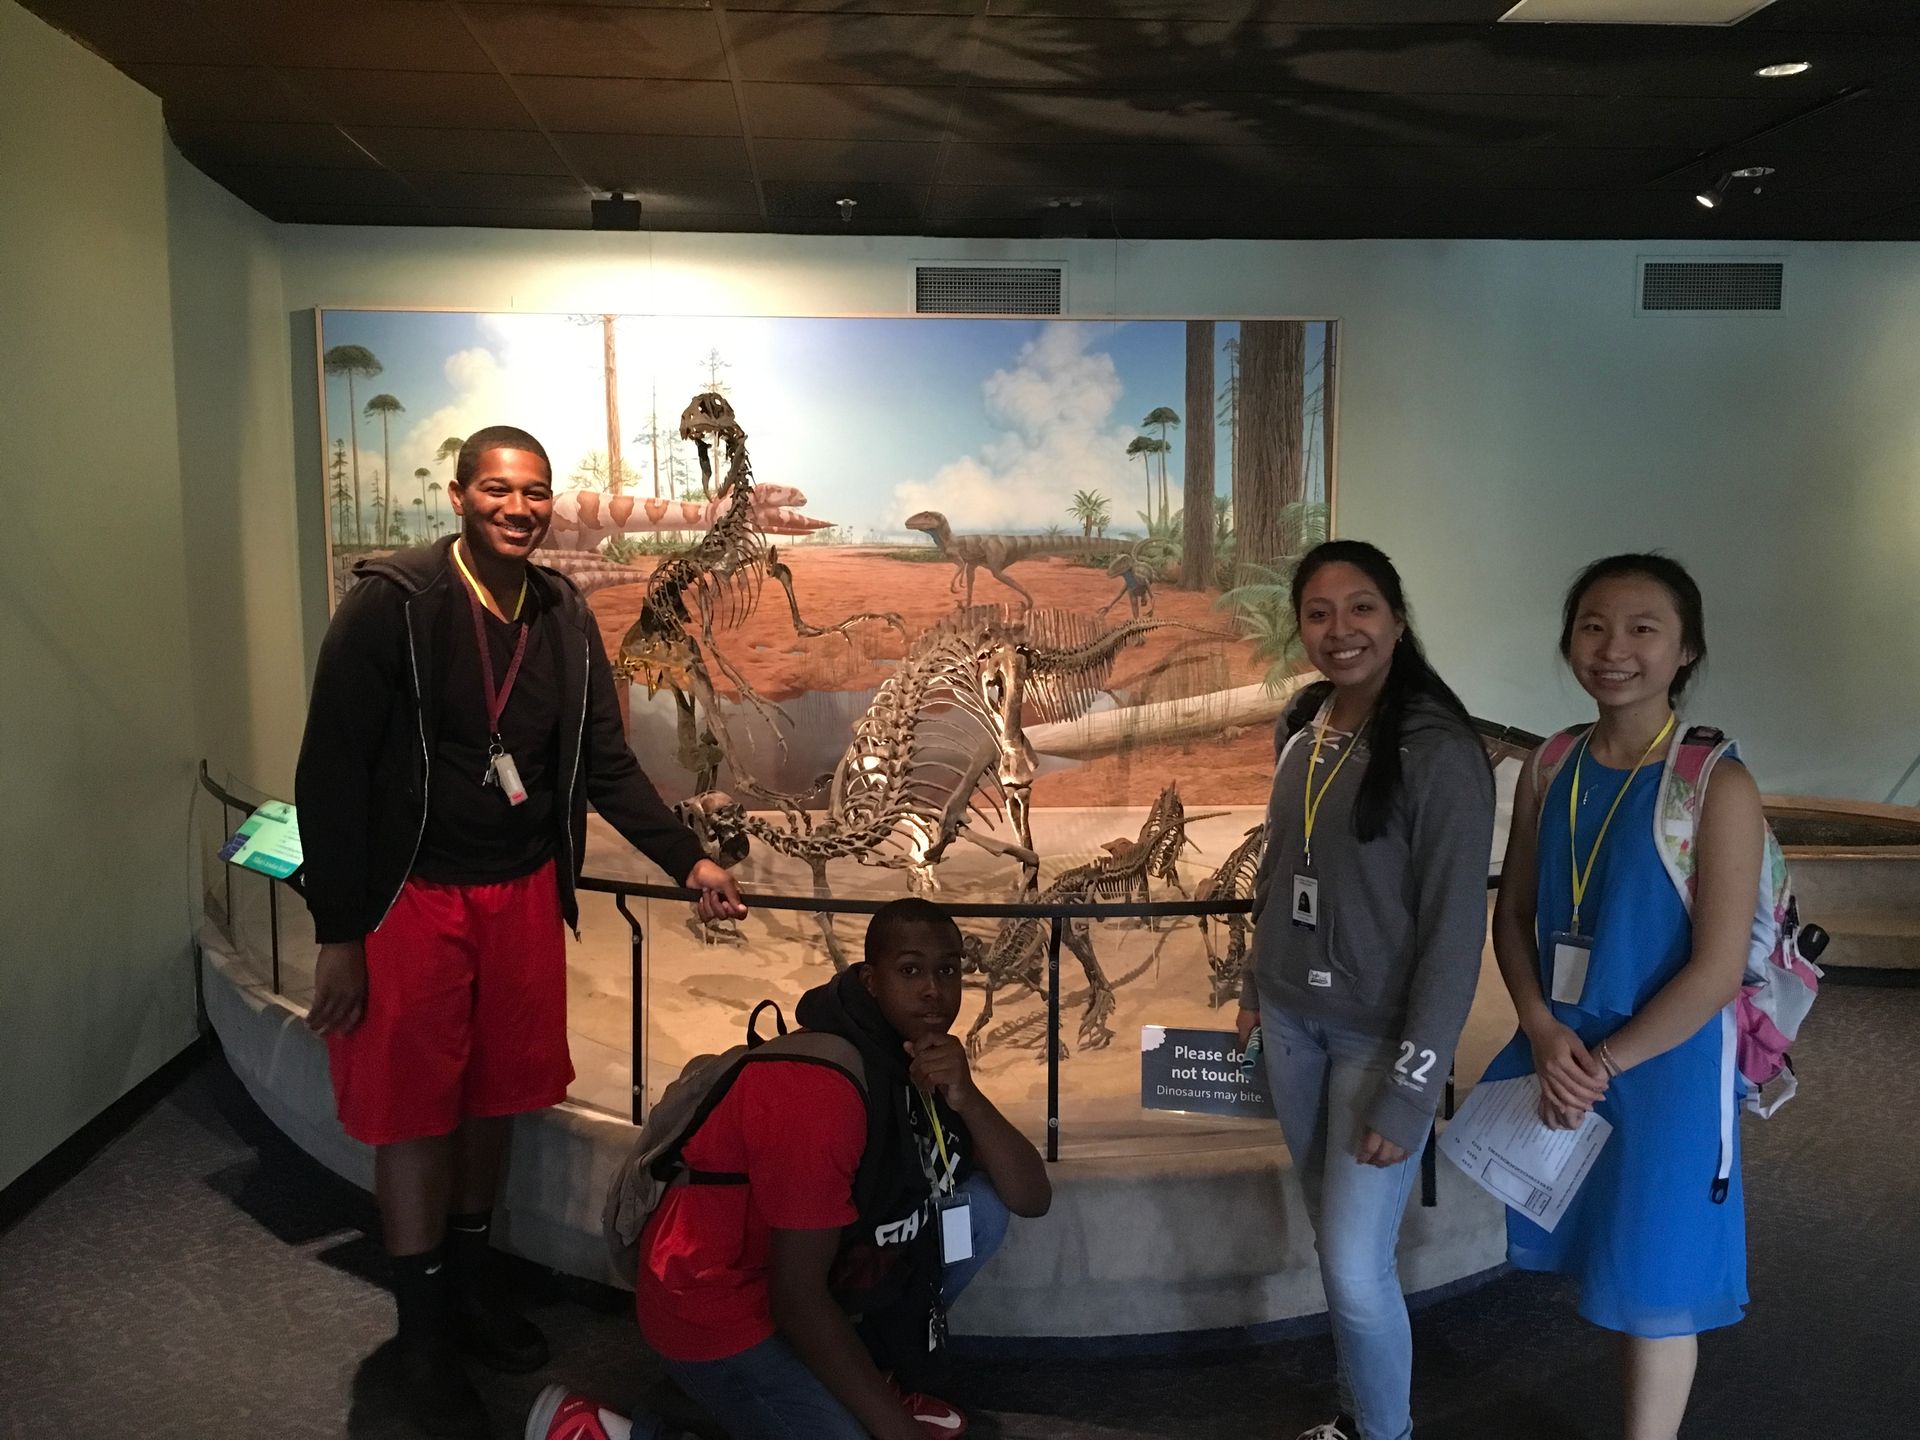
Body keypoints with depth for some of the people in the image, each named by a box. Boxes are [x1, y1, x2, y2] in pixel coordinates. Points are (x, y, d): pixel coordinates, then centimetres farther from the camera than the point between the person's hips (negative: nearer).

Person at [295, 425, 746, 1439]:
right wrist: (338, 934, -14)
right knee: (413, 1112, 5)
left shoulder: (564, 617, 2)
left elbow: (605, 763, 8)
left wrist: (689, 860, -1)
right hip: (411, 896, -5)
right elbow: (330, 773, -13)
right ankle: (424, 1337, 24)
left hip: (524, 892, 5)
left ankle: (469, 1284, 37)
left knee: (494, 1098, 16)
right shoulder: (391, 603, -14)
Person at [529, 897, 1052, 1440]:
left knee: (980, 1205, -5)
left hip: (818, 1260, 8)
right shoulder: (818, 1090, -30)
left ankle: (878, 1371, 13)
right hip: (717, 1303, -8)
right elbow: (797, 1297, -27)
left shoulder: (926, 1058, -4)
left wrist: (967, 1099, -25)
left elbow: (1033, 1197, -7)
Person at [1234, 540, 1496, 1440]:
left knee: (1356, 1266, -2)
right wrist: (1257, 984, 17)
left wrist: (1409, 1091, -17)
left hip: (1378, 1037, -6)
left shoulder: (1439, 751, -18)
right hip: (1292, 1021, 6)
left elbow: (1455, 931, -17)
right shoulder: (1307, 728, 2)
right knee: (1334, 1239, 17)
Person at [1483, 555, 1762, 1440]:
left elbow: (1718, 971, -17)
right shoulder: (1550, 771, 0)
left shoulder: (1717, 787, -15)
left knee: (1651, 1286, 11)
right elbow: (1512, 915, 5)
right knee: (1606, 1271, 17)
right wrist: (1544, 1034, -9)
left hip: (1661, 1068, -5)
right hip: (1562, 1055, 5)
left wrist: (1602, 1065, -13)